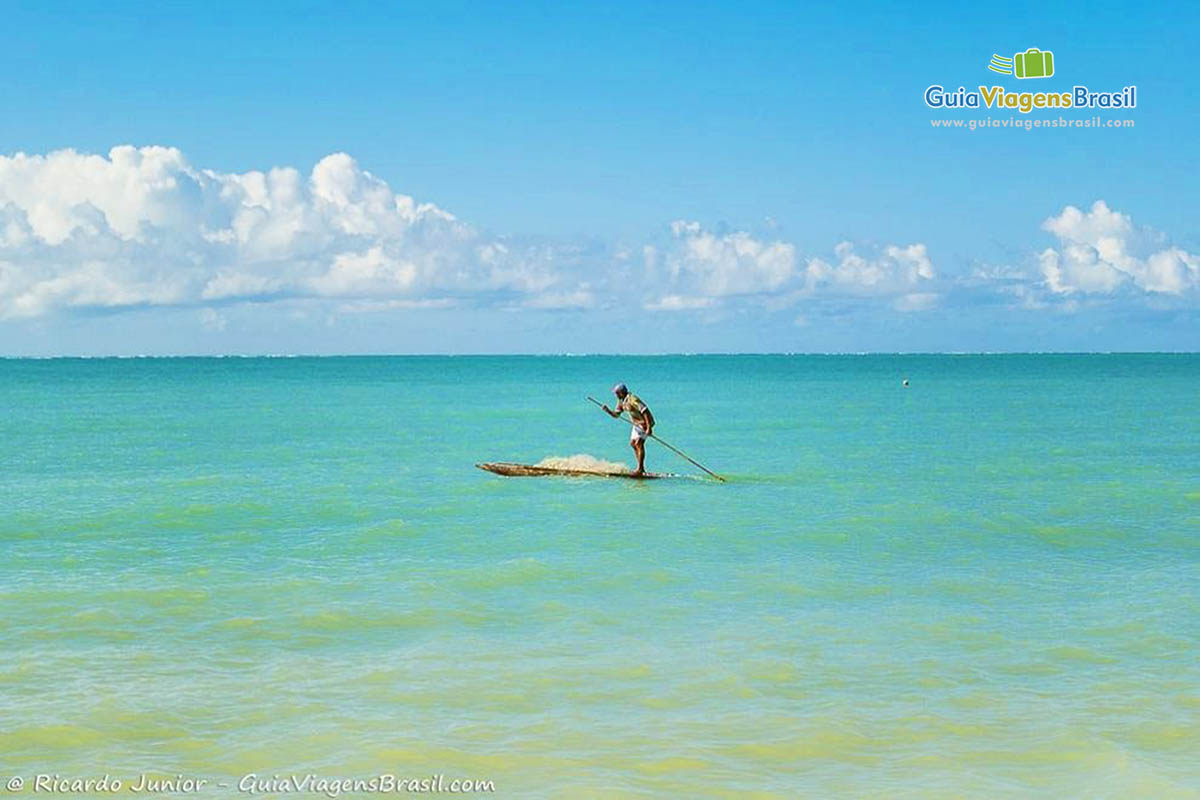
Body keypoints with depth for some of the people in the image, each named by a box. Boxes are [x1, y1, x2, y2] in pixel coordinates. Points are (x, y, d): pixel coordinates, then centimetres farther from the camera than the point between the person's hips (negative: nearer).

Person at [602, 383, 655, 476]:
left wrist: (649, 427, -32)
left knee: (639, 443, -17)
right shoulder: (621, 401, 6)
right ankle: (641, 468, 17)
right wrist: (608, 411, -9)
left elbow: (645, 411, -29)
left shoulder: (633, 399, -25)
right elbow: (616, 414, 12)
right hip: (637, 424, 10)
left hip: (645, 423, -10)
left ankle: (640, 469, -18)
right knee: (633, 443, 12)